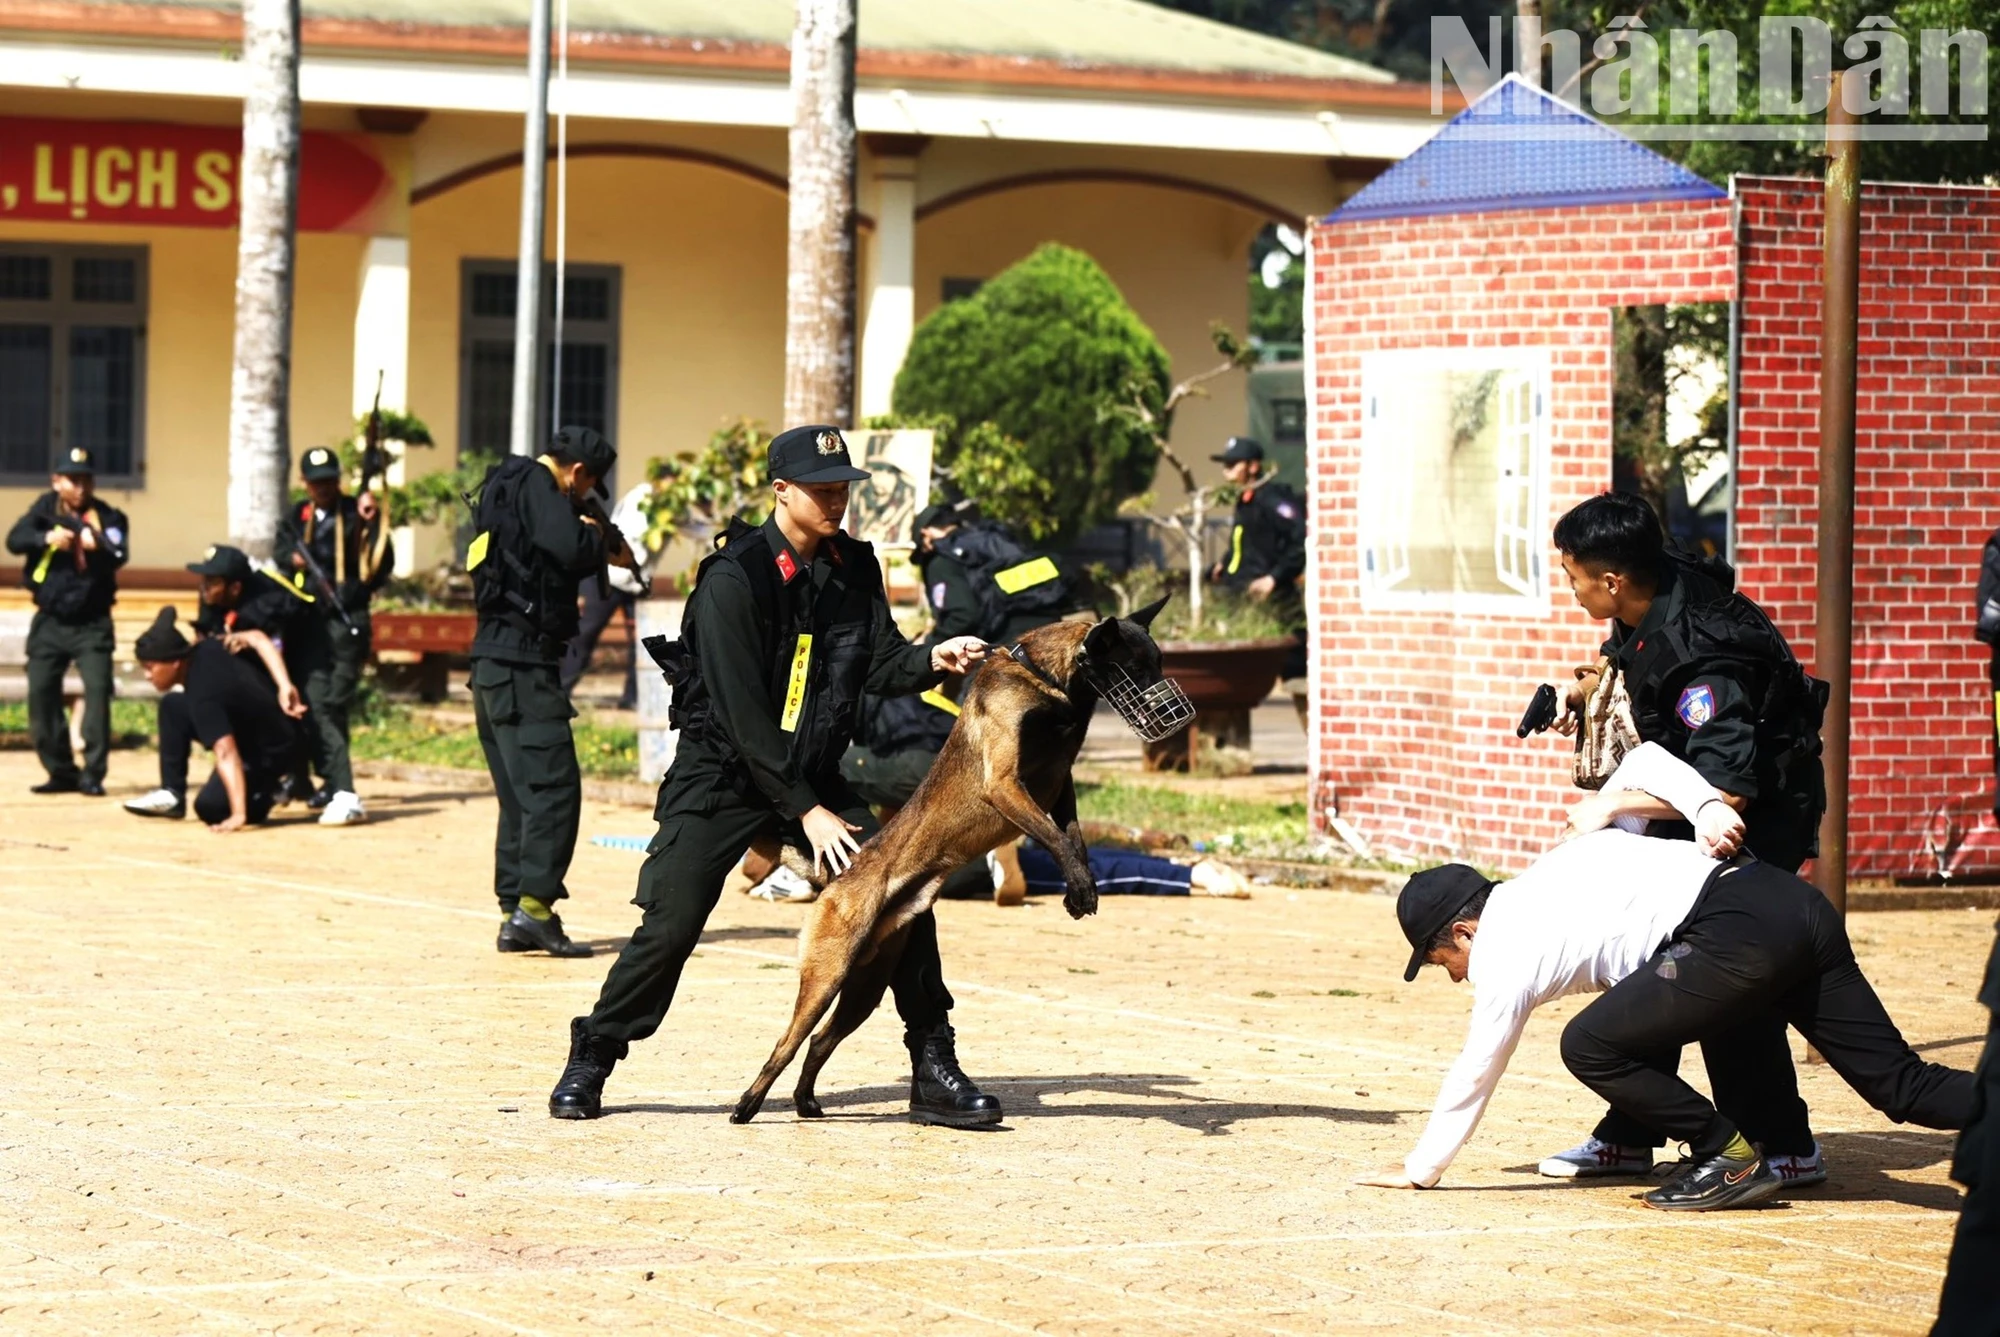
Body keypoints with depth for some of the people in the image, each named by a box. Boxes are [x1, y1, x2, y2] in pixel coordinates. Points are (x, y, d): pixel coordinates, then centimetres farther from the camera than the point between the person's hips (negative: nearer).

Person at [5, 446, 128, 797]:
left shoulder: (107, 516, -7)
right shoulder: (45, 508, 1)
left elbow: (118, 555, -24)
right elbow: (14, 540, -13)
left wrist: (98, 547, -45)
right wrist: (46, 538, -32)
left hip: (91, 624, -3)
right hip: (50, 621, 3)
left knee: (97, 689, -16)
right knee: (41, 693, 3)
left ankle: (93, 774, -13)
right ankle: (62, 772, 14)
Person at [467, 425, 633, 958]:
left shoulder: (507, 486, 20)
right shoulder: (537, 487, -10)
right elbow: (569, 545, -25)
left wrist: (588, 539, 12)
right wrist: (611, 546, -7)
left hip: (493, 661, 10)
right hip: (522, 660, -10)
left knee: (519, 792, 13)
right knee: (553, 785, -13)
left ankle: (514, 915, 13)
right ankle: (533, 907, -20)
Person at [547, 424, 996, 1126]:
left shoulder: (853, 568, 1)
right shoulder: (732, 579, -19)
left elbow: (879, 664, 0)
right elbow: (742, 716, -21)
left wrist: (931, 659, -23)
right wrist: (806, 812, -21)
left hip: (814, 772, 5)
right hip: (723, 774, -5)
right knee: (670, 927, -11)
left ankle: (934, 1071, 5)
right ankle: (590, 1064, 8)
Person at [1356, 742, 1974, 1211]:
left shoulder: (1501, 951, 6)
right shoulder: (1558, 862, 28)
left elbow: (1475, 1073, 14)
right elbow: (1643, 761, 23)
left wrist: (1420, 1168, 26)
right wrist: (1708, 805, 6)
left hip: (1739, 933, -9)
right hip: (1799, 908, 9)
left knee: (1591, 1045, 3)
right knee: (1905, 1087, 5)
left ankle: (1728, 1159, 6)